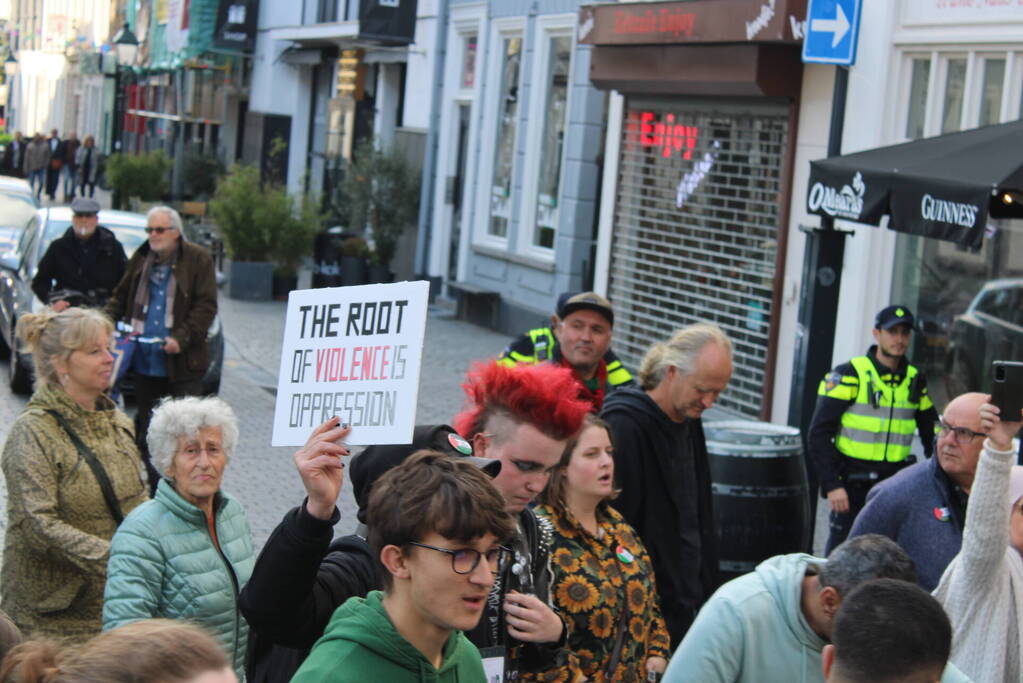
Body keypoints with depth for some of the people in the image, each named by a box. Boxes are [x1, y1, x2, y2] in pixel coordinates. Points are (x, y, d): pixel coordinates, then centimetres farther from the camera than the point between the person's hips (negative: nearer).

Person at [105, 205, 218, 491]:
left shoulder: (198, 259, -5)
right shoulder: (140, 258, 10)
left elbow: (206, 306, -9)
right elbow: (120, 295, 19)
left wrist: (182, 338, -19)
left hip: (182, 363, -5)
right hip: (145, 361, 5)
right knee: (146, 425, 12)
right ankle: (150, 486, 22)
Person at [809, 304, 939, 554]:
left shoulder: (915, 381, 9)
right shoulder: (849, 376, -6)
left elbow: (932, 433, 20)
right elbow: (819, 435, -8)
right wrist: (831, 485, -14)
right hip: (852, 486, -4)